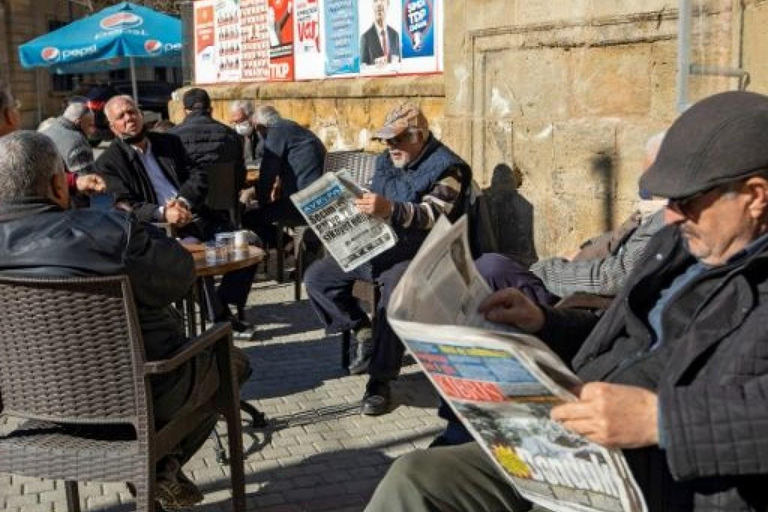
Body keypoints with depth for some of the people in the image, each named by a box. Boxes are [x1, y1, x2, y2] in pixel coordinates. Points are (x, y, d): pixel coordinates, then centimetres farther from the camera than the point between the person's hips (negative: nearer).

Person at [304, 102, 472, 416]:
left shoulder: (445, 167, -9)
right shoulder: (386, 161, 16)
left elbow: (434, 215, -25)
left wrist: (390, 209, -42)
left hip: (416, 254, -8)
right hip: (373, 246, 8)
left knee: (395, 295, -38)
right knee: (316, 277, -2)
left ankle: (380, 381, -24)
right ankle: (364, 331, 9)